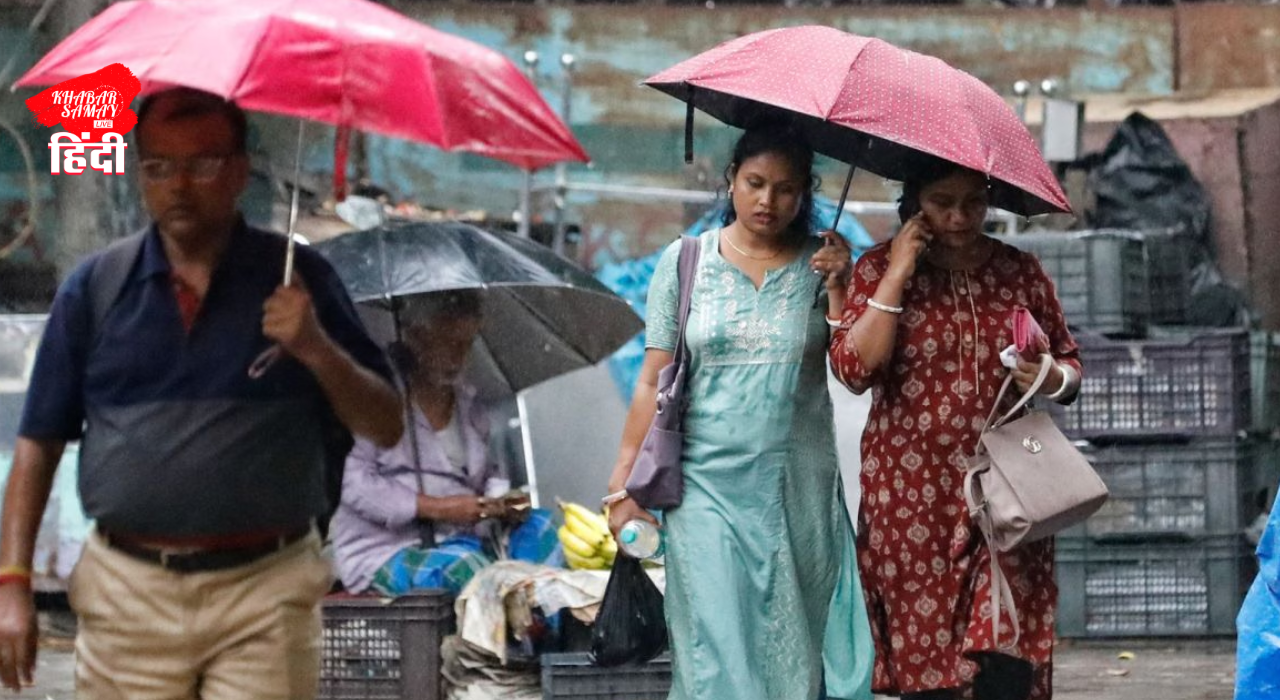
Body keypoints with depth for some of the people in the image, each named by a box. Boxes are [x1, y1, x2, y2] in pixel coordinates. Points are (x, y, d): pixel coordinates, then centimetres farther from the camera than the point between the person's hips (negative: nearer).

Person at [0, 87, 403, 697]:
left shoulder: (296, 281, 4)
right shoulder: (94, 288, 8)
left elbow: (385, 428, 4)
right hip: (127, 595, 2)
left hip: (265, 599, -2)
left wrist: (317, 350, -15)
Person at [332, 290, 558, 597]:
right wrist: (436, 507, -19)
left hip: (464, 539, 6)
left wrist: (502, 499, 2)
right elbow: (354, 484, -13)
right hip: (386, 554, -6)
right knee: (461, 565, -37)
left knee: (539, 529, -20)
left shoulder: (469, 406, 18)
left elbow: (489, 474, 29)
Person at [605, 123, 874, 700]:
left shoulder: (820, 265, 5)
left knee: (792, 646, 4)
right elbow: (653, 381, 4)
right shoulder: (685, 261, 5)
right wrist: (625, 478, -1)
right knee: (718, 646, -9)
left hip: (798, 492, 1)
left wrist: (838, 287, -16)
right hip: (708, 483, -1)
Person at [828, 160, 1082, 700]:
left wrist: (1053, 378, -8)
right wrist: (897, 275, -11)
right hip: (913, 497, -1)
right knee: (921, 650, 1)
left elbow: (1069, 361, 16)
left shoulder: (1019, 270, 8)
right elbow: (853, 368, -9)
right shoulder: (878, 269, 4)